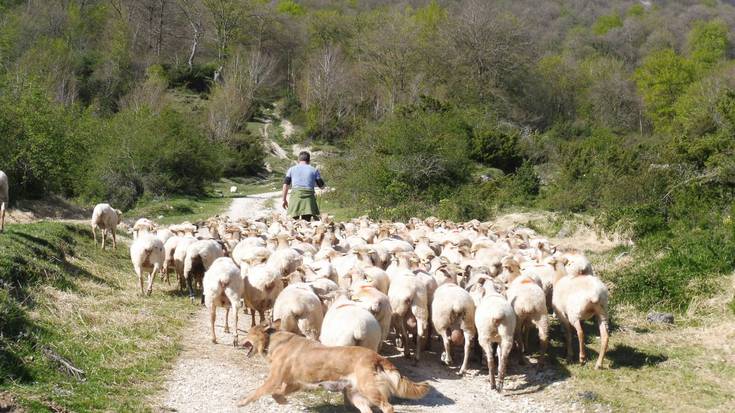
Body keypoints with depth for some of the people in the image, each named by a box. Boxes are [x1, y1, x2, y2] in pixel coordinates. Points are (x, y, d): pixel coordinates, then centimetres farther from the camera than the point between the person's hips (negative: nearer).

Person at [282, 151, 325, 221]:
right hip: (309, 196, -1)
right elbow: (322, 186, 15)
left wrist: (284, 199, 14)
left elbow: (285, 185, 10)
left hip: (295, 195, 1)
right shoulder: (314, 170, 13)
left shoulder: (292, 169, 16)